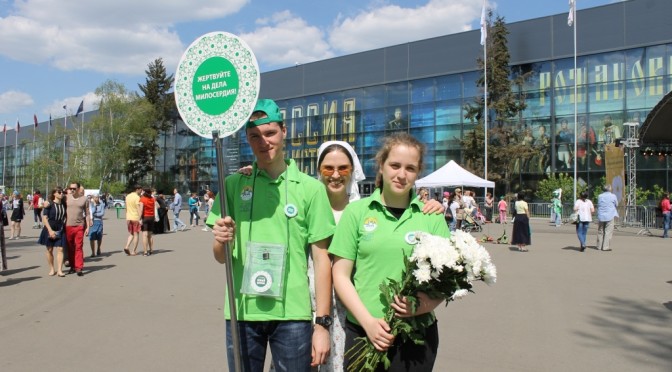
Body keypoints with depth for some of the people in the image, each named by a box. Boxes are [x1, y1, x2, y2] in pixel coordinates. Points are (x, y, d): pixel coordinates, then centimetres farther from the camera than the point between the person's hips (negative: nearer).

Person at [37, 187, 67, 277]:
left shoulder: (64, 204, 4)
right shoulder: (49, 204, -6)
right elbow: (44, 218, -9)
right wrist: (50, 230, -16)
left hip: (60, 230, 3)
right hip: (50, 229, -2)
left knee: (60, 249, -5)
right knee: (49, 250, 7)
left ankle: (59, 270, -6)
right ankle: (52, 269, 20)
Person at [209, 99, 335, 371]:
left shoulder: (310, 188, -3)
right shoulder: (233, 185, 3)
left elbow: (321, 259, -2)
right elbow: (220, 257, 7)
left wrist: (323, 323, -5)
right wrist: (222, 242, -16)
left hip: (293, 314, -2)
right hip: (242, 311, 2)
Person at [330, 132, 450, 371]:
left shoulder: (431, 216, 2)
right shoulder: (357, 211, -1)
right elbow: (341, 275, -1)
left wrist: (426, 304, -13)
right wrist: (368, 321, -10)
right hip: (362, 331, -1)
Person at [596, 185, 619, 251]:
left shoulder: (599, 196, 6)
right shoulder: (613, 196, -3)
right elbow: (616, 205, 9)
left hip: (601, 216, 4)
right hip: (610, 216, -4)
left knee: (600, 231, 12)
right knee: (608, 232, -2)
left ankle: (599, 246, 17)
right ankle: (605, 247, -7)